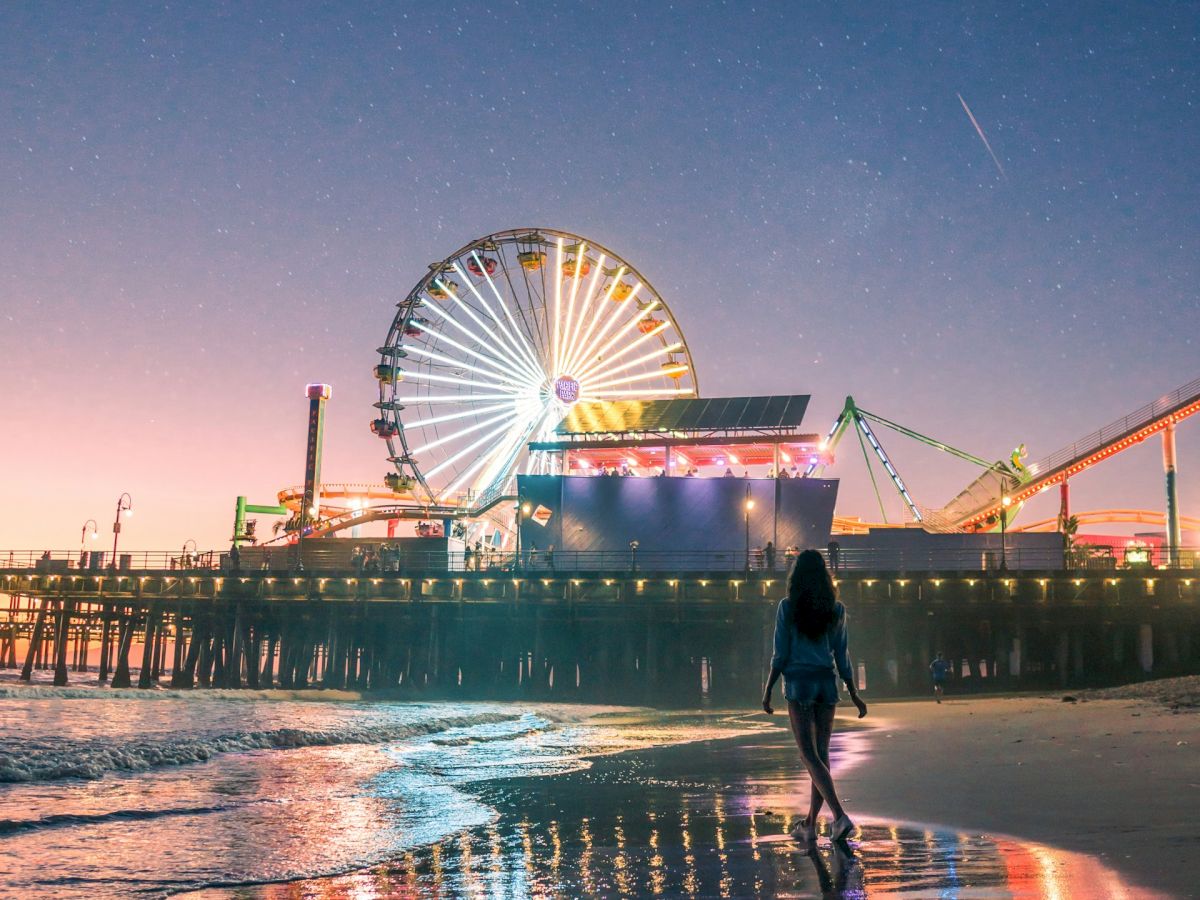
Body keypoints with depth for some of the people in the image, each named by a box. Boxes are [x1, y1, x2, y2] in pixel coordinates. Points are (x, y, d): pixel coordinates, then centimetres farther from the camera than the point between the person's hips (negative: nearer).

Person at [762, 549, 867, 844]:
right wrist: (854, 695, 13)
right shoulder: (836, 610, 5)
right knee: (821, 754, 10)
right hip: (828, 684, 4)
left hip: (799, 682, -4)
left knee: (810, 755, -4)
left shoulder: (788, 607, -4)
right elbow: (842, 657, 7)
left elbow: (780, 654, -5)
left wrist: (768, 690, 2)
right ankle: (810, 823, 15)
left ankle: (840, 815, -19)